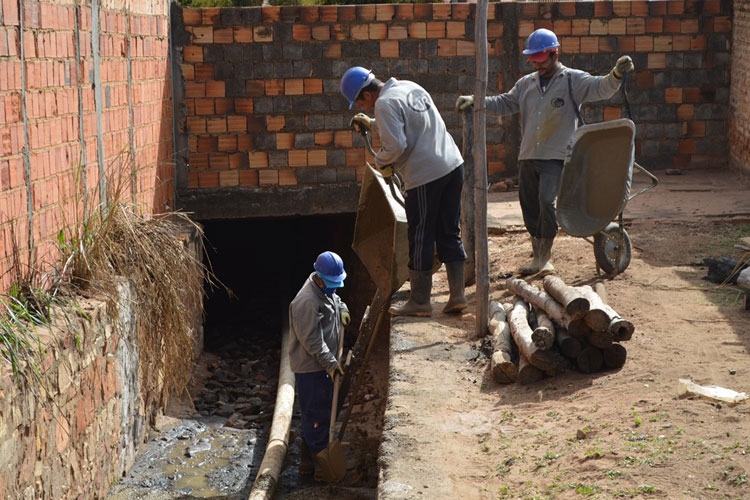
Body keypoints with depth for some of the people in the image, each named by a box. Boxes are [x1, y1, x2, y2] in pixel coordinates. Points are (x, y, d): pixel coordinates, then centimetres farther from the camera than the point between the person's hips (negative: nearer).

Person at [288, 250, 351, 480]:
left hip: (324, 365, 10)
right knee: (318, 415, -6)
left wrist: (342, 308, 15)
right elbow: (312, 340, -25)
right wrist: (331, 363, -26)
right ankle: (321, 463, 2)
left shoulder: (326, 291, 8)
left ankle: (307, 462, 26)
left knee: (315, 415, 17)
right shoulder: (307, 302, -23)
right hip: (311, 368, -10)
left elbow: (334, 298, 35)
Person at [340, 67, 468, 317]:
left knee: (420, 239, 3)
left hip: (425, 175, -8)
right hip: (453, 164, 8)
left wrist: (381, 161, -1)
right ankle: (457, 294, 13)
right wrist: (372, 124, 33)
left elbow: (396, 145, -20)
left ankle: (420, 301, 12)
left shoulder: (385, 103, -12)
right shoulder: (410, 87, 15)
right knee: (450, 233, 14)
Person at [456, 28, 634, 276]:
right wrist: (473, 100, 7)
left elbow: (601, 88, -11)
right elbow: (504, 103, 19)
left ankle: (546, 257, -6)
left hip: (556, 156, -6)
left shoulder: (573, 80, 1)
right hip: (528, 156, 6)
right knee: (529, 205, 8)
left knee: (546, 201, -20)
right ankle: (538, 256, 23)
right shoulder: (526, 83, 16)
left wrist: (616, 74, -31)